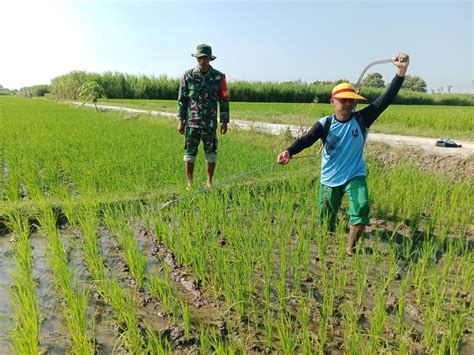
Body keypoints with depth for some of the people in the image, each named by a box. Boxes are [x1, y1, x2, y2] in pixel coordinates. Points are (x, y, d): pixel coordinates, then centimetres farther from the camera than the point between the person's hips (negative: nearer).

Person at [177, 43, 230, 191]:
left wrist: (224, 121, -1)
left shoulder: (218, 77, 1)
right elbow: (182, 99, 4)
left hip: (210, 122, 0)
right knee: (190, 152, 3)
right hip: (191, 122, 0)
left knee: (211, 152, 6)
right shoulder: (188, 76, 2)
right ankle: (189, 182, 12)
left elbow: (224, 100, 3)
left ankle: (209, 181, 18)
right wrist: (181, 120, -1)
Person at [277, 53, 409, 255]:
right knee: (327, 221, 12)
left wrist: (401, 73, -29)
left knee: (361, 207, -24)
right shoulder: (325, 124, -11)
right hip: (330, 179, 1)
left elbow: (386, 99, -18)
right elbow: (307, 139, -27)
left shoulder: (362, 119, -9)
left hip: (355, 176, 0)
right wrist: (289, 152, -47)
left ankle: (350, 248, -1)